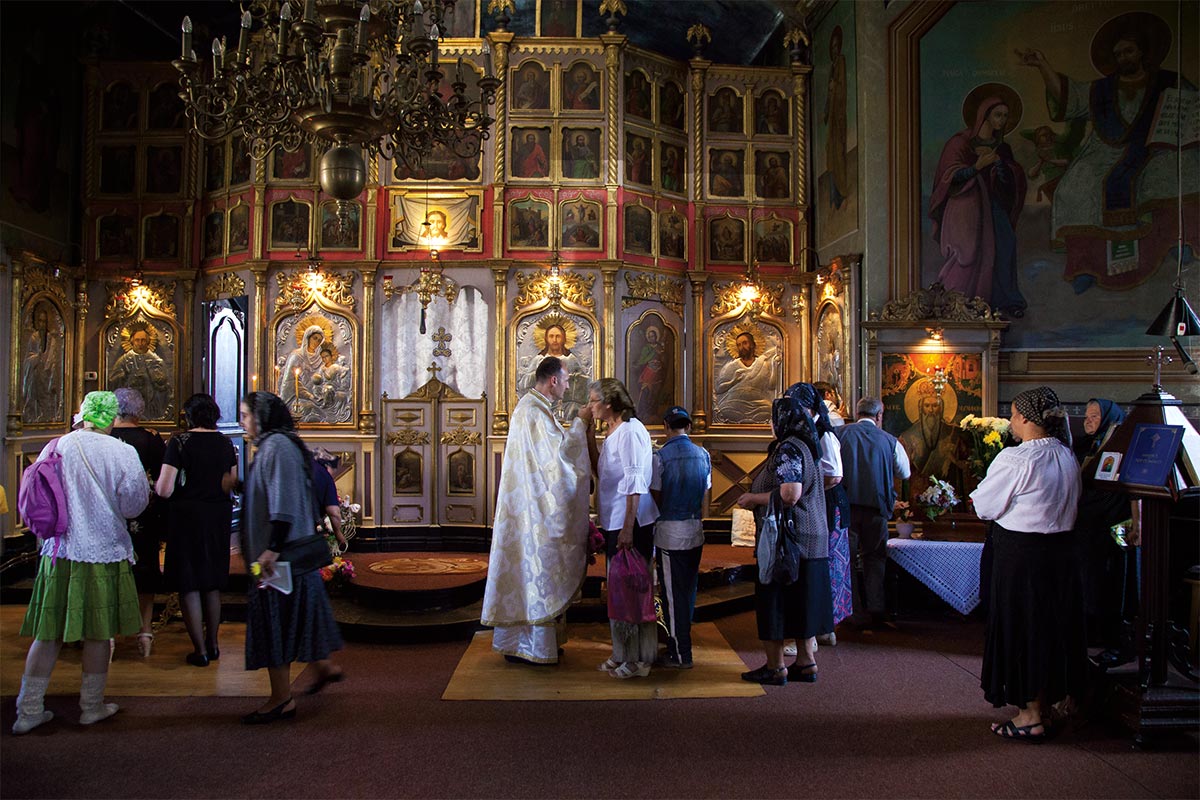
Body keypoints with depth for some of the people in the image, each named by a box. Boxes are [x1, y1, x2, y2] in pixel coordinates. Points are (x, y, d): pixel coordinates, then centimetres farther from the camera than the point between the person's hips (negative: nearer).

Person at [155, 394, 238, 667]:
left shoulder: (180, 442, -12)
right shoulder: (226, 443, 2)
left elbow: (165, 490, -15)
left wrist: (156, 486, 7)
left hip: (187, 515, -4)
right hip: (219, 516, 5)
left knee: (189, 585, 6)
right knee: (213, 582, 18)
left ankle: (200, 650, 10)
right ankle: (213, 644, 27)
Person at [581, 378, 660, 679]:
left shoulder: (630, 431, -16)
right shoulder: (612, 432, 13)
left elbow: (634, 483, -21)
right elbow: (598, 470, 11)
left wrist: (627, 528, -24)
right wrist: (588, 430, 9)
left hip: (632, 524, -10)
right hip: (613, 524, 10)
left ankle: (639, 658, 12)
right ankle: (623, 654, 27)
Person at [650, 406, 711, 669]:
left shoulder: (661, 456, -12)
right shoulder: (703, 455, 4)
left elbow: (655, 497, -7)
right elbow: (706, 497, 9)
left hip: (670, 532, -6)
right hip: (696, 532, 6)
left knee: (673, 593, 2)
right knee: (689, 589, 17)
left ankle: (680, 655, 9)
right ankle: (681, 641, 29)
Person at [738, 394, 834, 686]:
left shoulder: (788, 449, -17)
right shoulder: (804, 446, 14)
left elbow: (789, 494, -27)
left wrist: (754, 498, -14)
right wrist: (758, 499, 18)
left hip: (787, 539, -10)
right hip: (810, 539, 10)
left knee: (774, 601, 0)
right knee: (801, 601, 15)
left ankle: (776, 667, 8)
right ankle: (807, 662, 22)